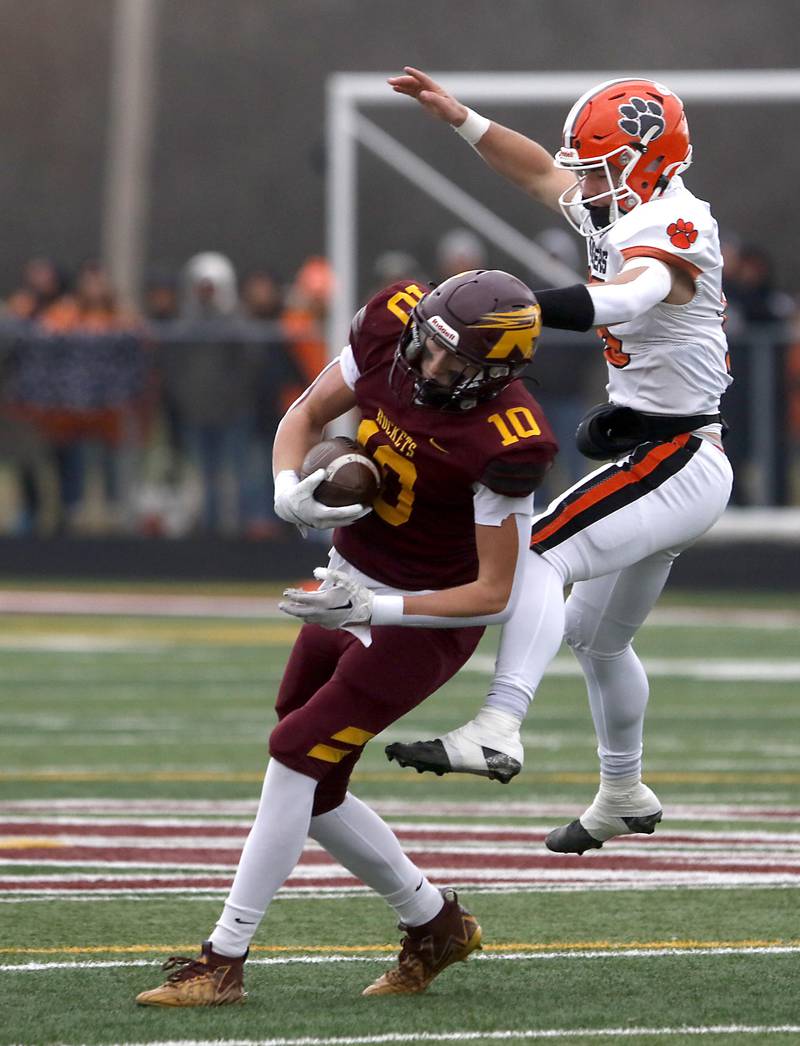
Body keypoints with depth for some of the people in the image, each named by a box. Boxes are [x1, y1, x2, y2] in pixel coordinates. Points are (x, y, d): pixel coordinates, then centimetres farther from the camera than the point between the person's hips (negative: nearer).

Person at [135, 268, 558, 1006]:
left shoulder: (505, 444, -29)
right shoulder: (391, 325, -13)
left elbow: (494, 594, -22)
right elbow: (306, 417, 3)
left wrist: (373, 609, -30)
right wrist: (290, 492, -18)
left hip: (430, 617, -8)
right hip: (352, 586, 8)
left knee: (297, 754, -15)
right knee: (313, 791, 10)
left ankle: (224, 960, -10)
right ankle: (433, 924, 28)